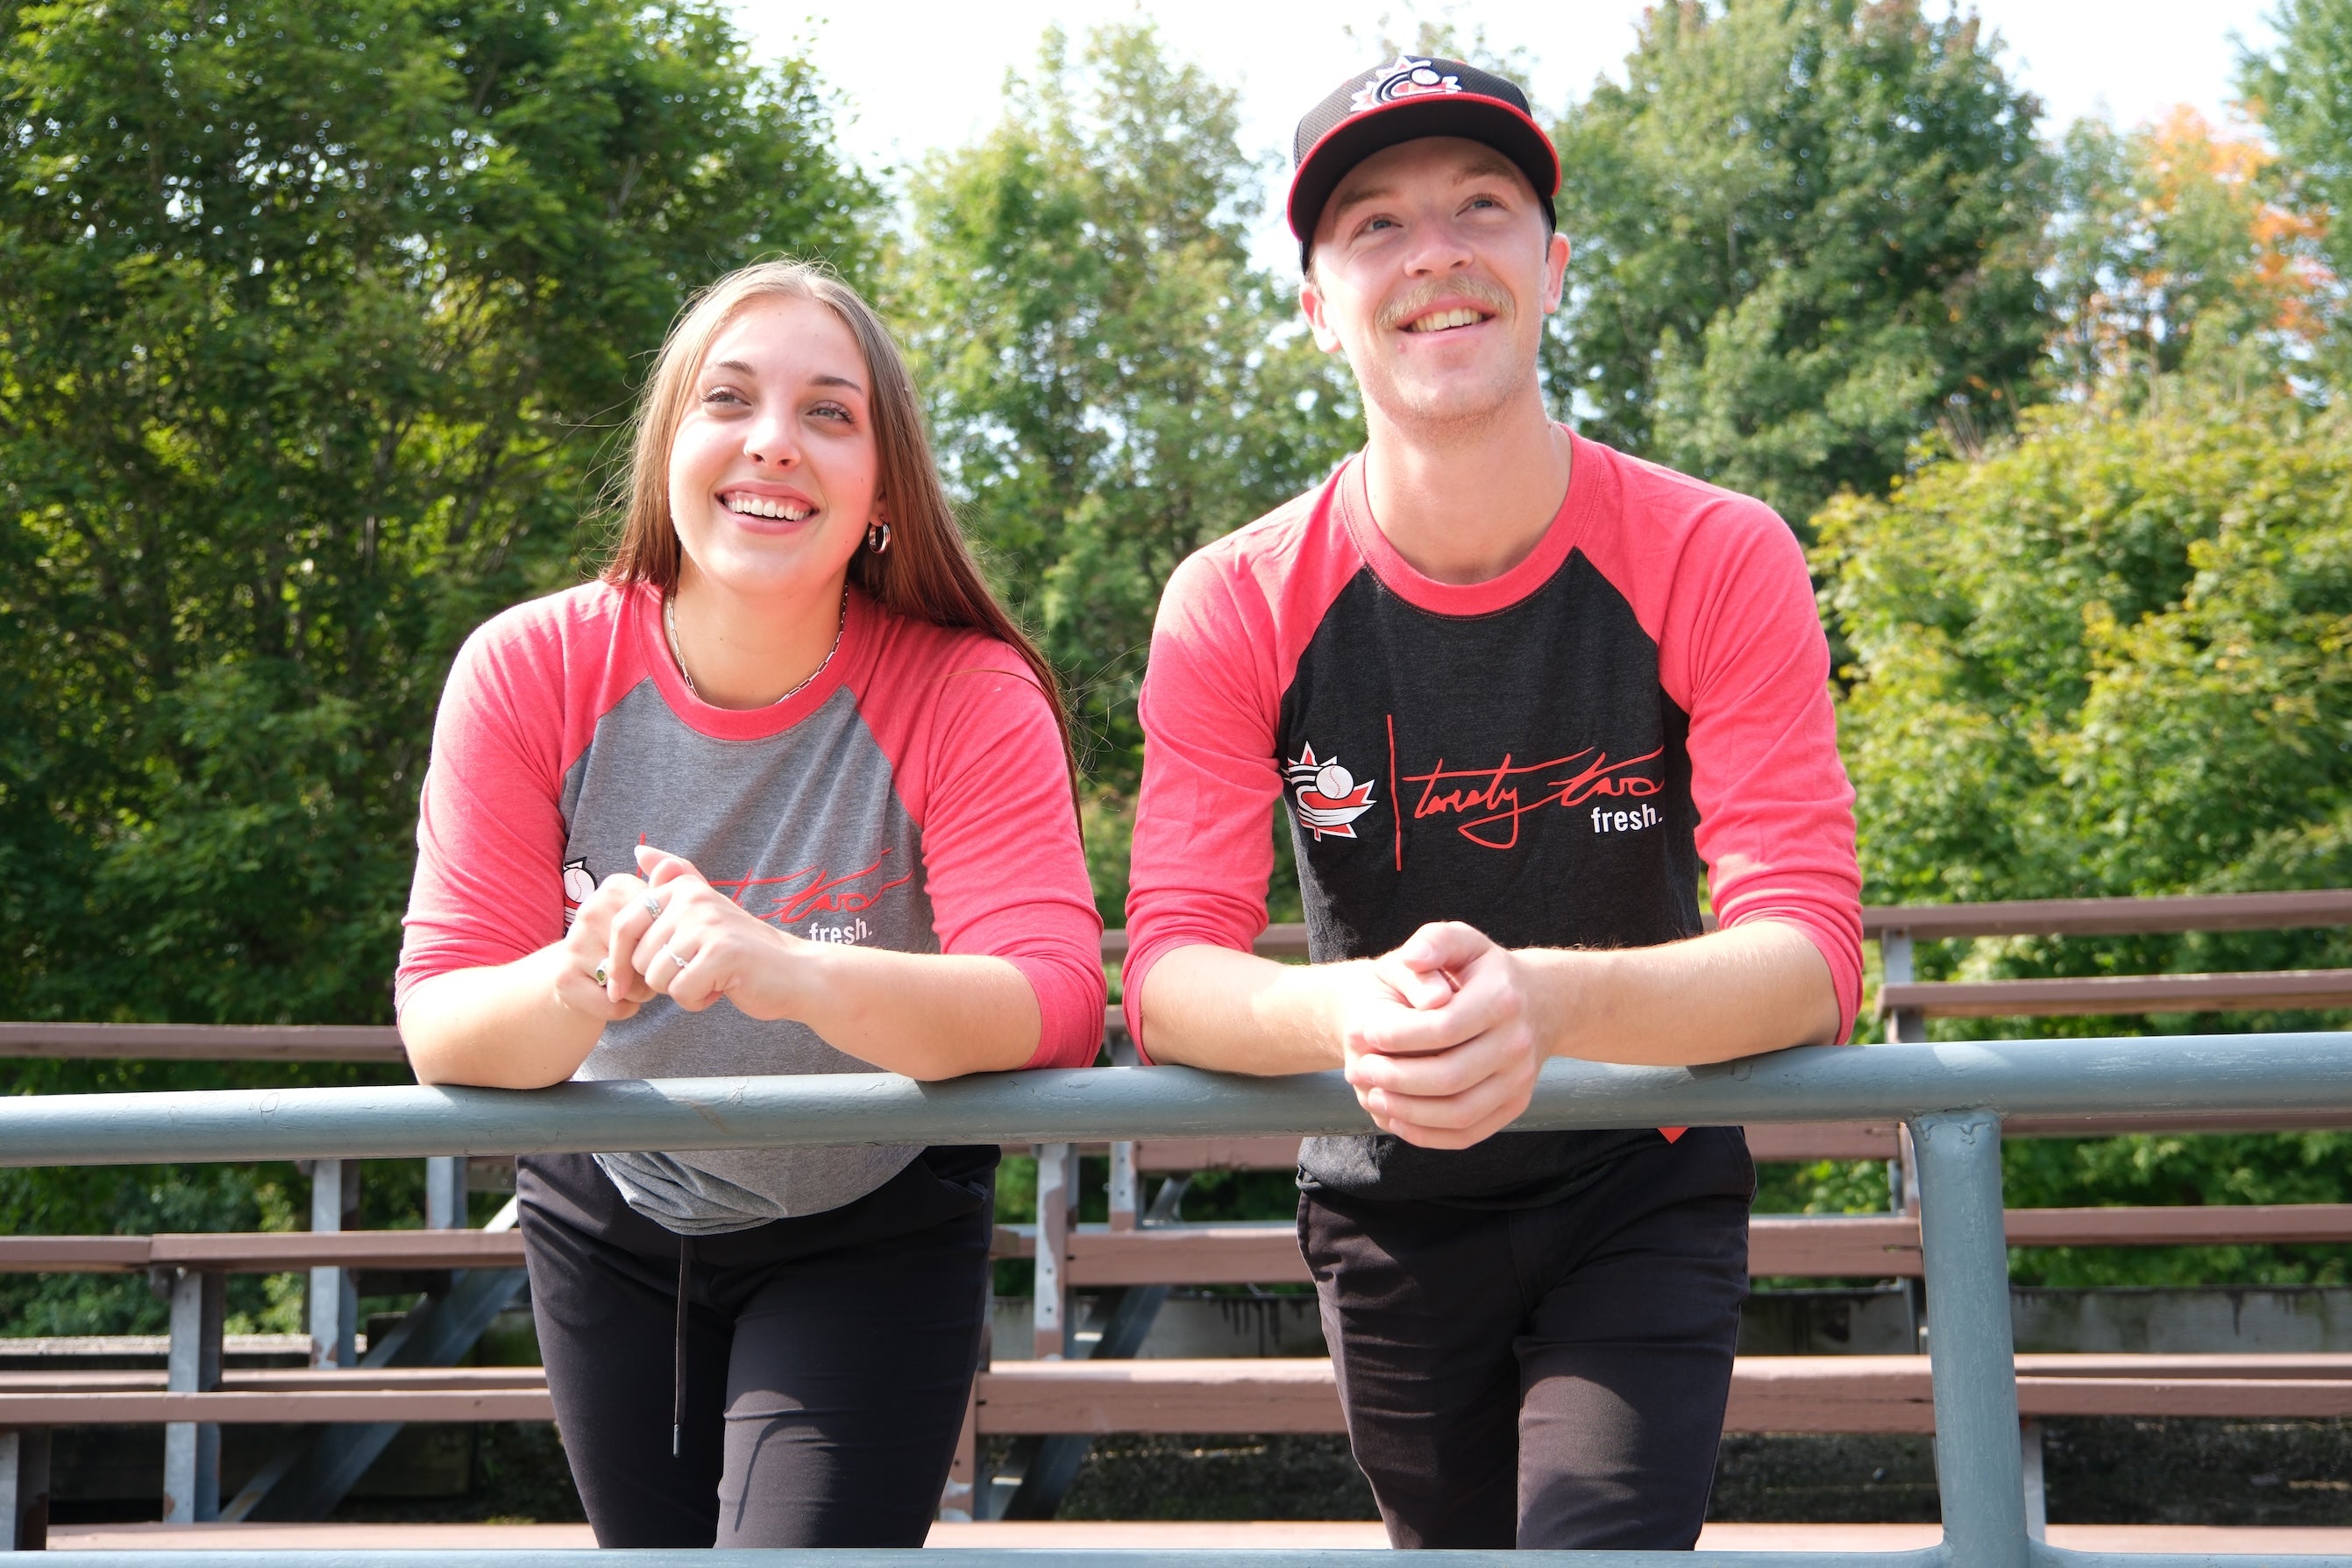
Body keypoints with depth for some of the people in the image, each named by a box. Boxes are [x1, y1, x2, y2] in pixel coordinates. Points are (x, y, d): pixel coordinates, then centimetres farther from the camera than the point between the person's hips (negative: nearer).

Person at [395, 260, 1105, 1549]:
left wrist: (795, 973, -51)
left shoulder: (966, 697, -21)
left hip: (874, 1233, -2)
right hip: (610, 1221, 3)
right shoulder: (529, 671, -17)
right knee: (653, 1544, 18)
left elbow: (1054, 1006, -33)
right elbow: (441, 1026, -20)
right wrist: (575, 986, -44)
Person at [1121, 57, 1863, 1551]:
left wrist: (1547, 999, -45)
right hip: (1390, 1209, 2)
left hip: (1643, 1199, -2)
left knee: (1598, 1540, -20)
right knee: (1453, 1539, 18)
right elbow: (1169, 971, -19)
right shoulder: (1236, 606, -13)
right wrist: (1344, 1011, -43)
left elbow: (1807, 952, -24)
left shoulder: (1718, 562, -16)